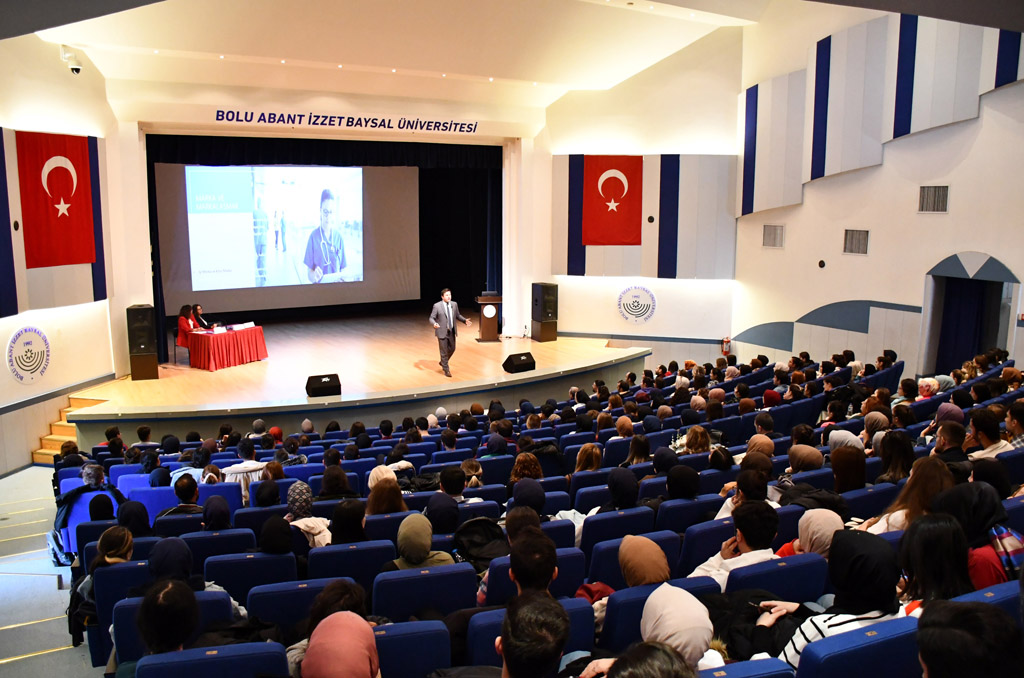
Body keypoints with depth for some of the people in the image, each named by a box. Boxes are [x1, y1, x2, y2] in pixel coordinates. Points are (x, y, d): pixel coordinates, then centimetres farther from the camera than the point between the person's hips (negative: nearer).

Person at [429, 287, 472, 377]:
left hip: (451, 331, 5)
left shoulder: (454, 304, 2)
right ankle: (446, 370, 18)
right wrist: (434, 324, -30)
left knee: (452, 349, 16)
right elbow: (431, 318, -8)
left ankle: (443, 362, 42)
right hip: (442, 332, -5)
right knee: (444, 351, 3)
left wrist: (465, 320, -4)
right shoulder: (437, 306, -12)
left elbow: (457, 315, 13)